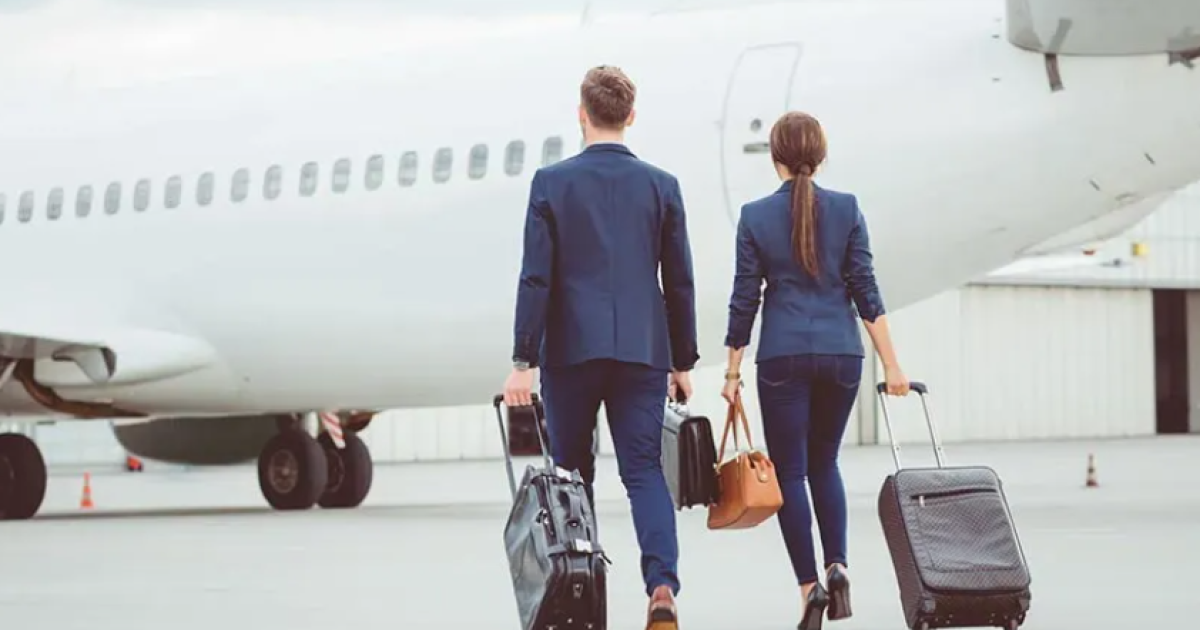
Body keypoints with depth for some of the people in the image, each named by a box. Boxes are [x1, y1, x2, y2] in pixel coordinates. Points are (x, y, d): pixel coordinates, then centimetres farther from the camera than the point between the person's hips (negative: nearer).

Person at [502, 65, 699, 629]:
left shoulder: (551, 182, -3)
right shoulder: (661, 186, 3)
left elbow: (536, 277, -6)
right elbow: (679, 282, 6)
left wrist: (522, 361, -4)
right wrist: (683, 361, 14)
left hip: (571, 349, -1)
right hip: (642, 350, 1)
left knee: (572, 476, 10)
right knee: (645, 470, 0)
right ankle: (662, 583, -20)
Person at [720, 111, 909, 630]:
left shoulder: (756, 216, -3)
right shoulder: (846, 208, -1)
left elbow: (744, 300, -1)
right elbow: (865, 291, -2)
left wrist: (733, 372, 8)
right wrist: (891, 364, 1)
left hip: (783, 357, -2)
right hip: (841, 353, 2)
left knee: (790, 471, 5)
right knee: (824, 462, 20)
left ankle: (810, 585, -5)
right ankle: (836, 565, 4)